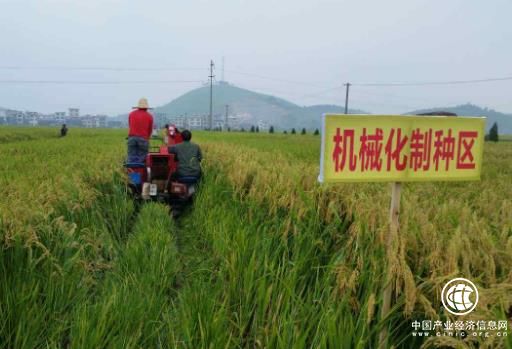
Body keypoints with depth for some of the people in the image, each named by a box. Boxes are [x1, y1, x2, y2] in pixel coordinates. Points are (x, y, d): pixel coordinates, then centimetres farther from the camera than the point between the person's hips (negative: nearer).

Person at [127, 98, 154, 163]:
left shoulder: (131, 114, 12)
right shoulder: (149, 116, 5)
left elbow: (130, 126, 20)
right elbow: (150, 130, 12)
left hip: (132, 138, 2)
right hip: (143, 139, -2)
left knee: (131, 158, 2)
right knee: (140, 159, 0)